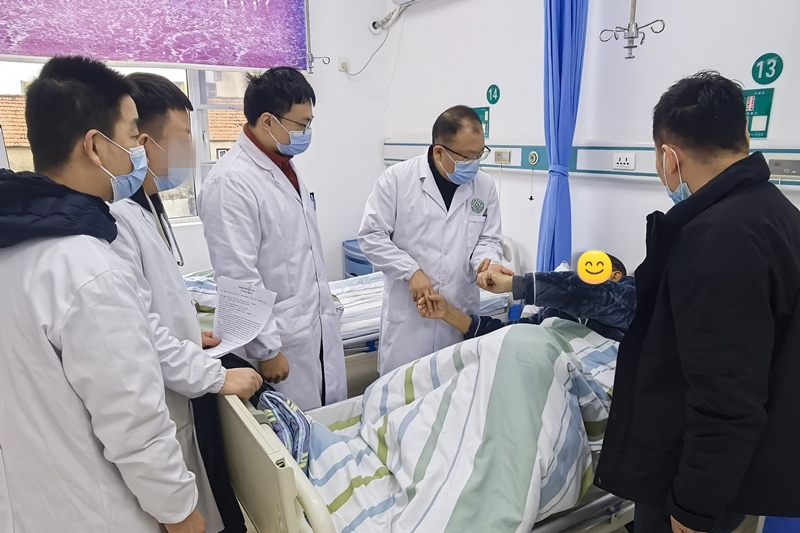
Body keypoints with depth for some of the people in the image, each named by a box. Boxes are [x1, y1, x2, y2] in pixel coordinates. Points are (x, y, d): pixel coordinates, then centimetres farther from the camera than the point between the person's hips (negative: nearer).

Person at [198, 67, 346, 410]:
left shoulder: (286, 165, 9)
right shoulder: (231, 182, -20)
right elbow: (239, 278, -21)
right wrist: (266, 350, -17)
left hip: (322, 329, 8)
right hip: (283, 343, -8)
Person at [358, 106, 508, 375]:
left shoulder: (484, 186, 2)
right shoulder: (397, 178, -8)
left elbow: (489, 239, 9)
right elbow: (371, 235, -6)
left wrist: (487, 262, -14)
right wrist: (411, 271, -14)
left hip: (462, 313, 3)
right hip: (407, 310, -2)